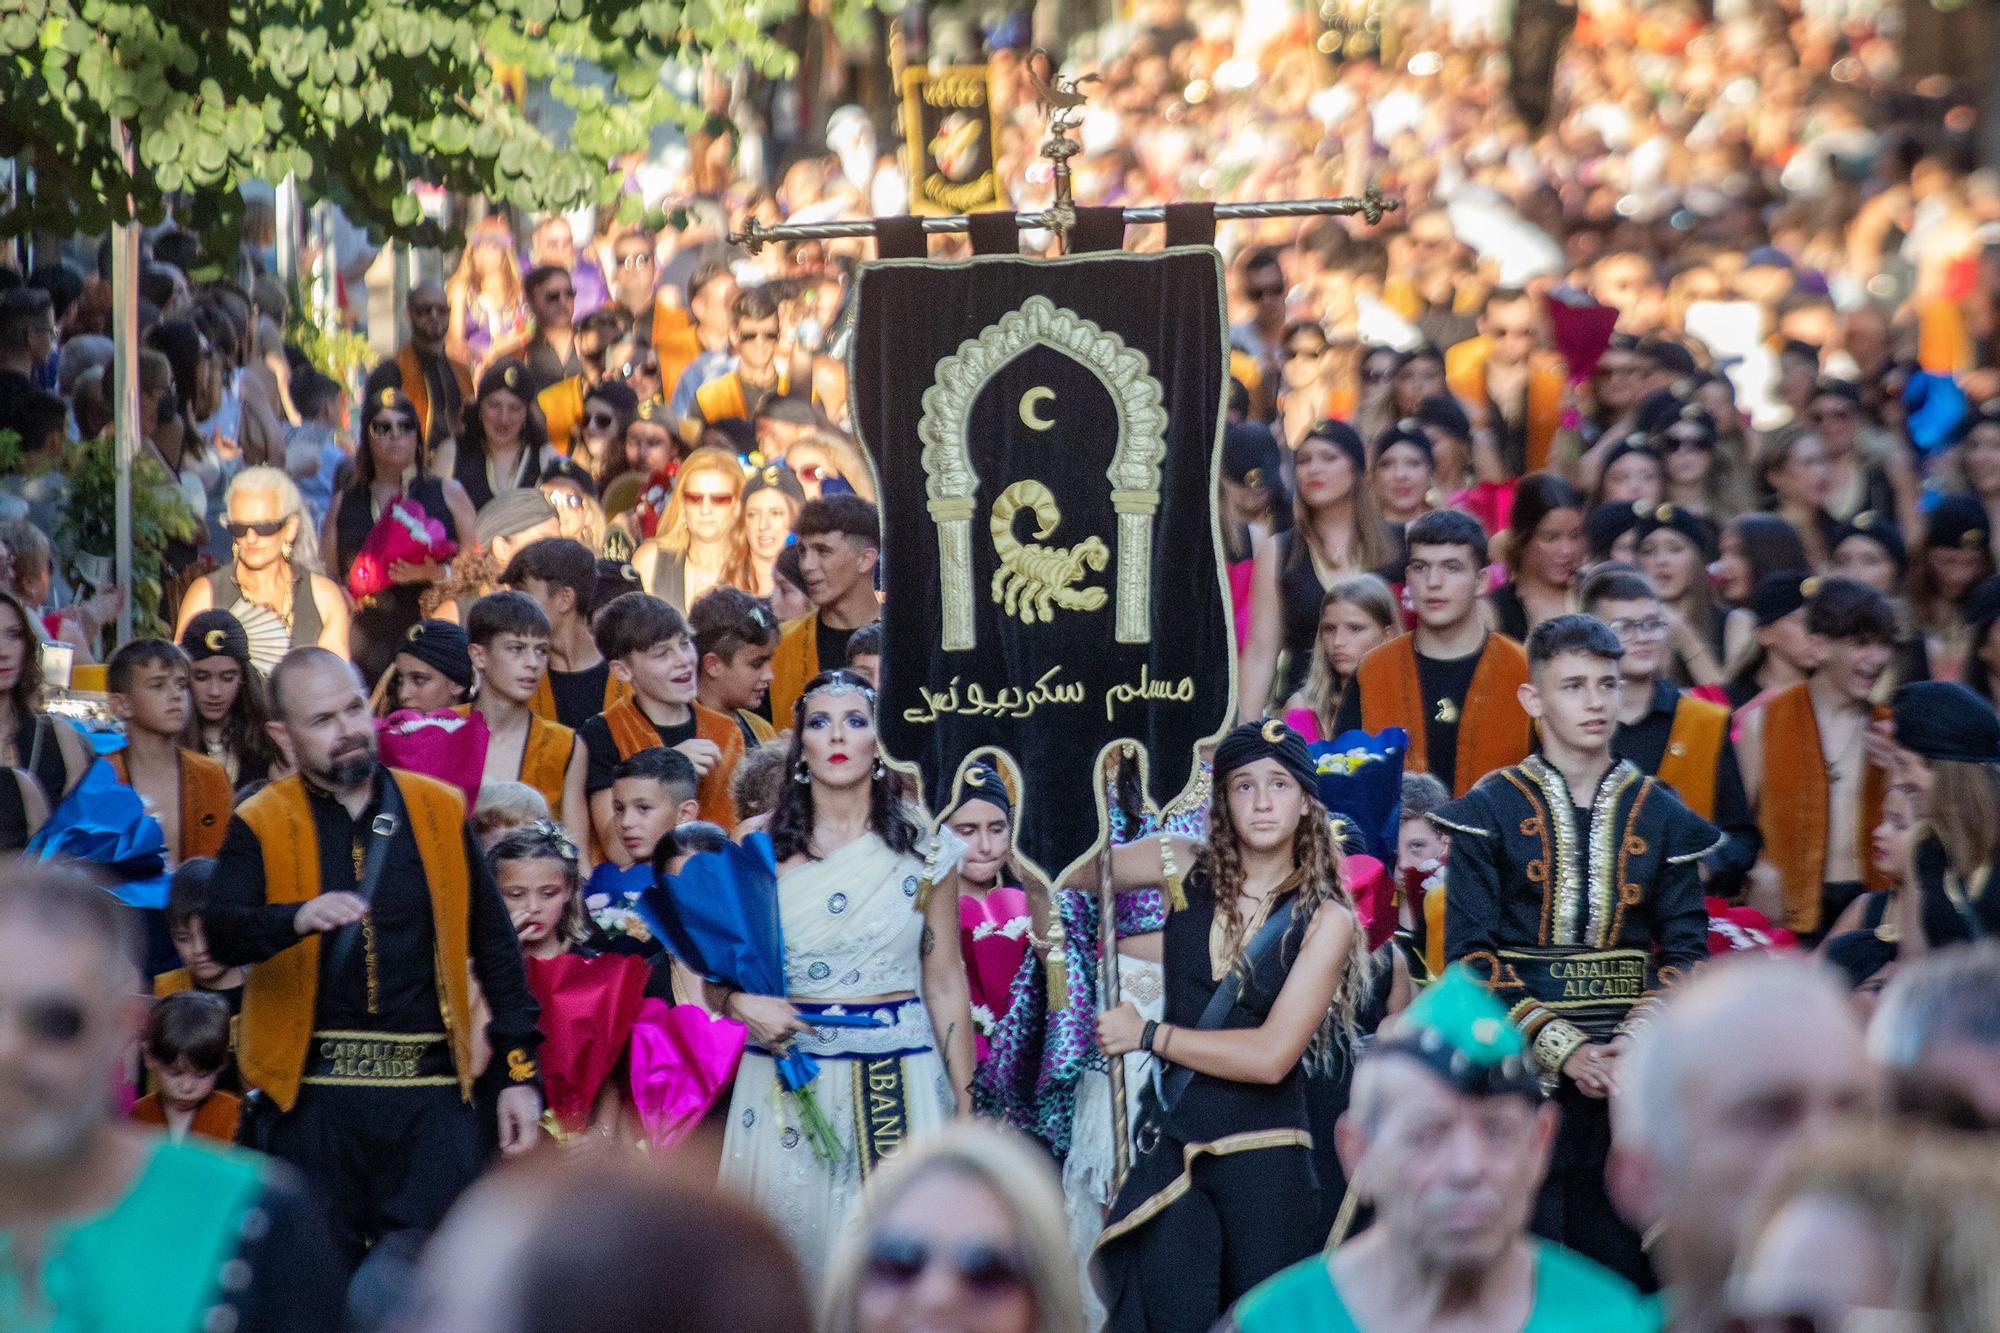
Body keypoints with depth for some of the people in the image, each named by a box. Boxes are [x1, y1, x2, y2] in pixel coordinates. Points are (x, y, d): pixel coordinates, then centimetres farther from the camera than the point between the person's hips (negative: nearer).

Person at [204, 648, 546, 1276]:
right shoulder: (261, 826, 2)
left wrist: (520, 1072, 7)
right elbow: (221, 933, -15)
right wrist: (299, 917, -35)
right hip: (312, 1096, -1)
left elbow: (495, 946, 13)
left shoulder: (440, 811, 9)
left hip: (430, 1090, 1)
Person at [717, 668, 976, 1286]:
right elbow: (715, 970, 8)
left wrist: (965, 1110, 2)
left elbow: (945, 982, 4)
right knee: (792, 1246, 1)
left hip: (899, 1084, 0)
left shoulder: (923, 846, 3)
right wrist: (741, 1002, -15)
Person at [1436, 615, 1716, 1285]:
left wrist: (1636, 1045, -13)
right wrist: (1563, 1049, -14)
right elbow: (1472, 954, -5)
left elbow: (1686, 949, 5)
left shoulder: (1661, 816, 9)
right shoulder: (1491, 812, 1)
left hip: (1631, 1074, 2)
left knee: (1621, 1271, 3)